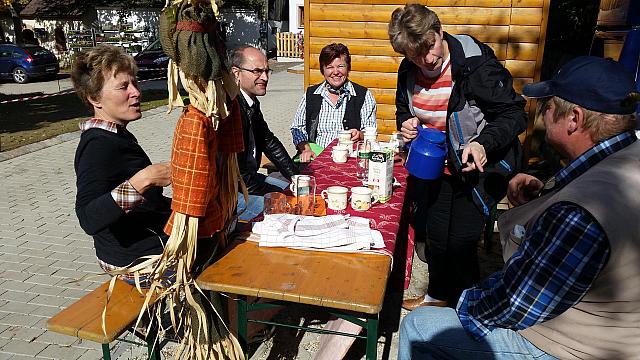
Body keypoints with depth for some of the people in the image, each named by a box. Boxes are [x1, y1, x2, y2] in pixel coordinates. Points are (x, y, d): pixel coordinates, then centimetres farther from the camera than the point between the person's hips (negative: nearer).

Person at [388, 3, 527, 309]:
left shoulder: (476, 63, -24)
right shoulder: (409, 71, -6)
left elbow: (514, 113, -19)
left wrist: (483, 143, -36)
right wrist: (405, 124, -10)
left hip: (479, 167, -6)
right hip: (436, 168, 6)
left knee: (461, 241, -5)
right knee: (434, 234, 16)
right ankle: (437, 296, 41)